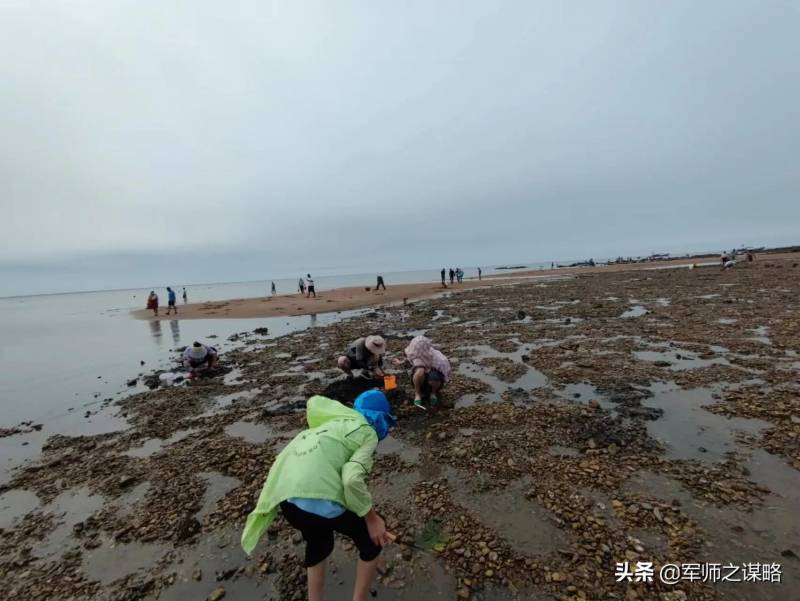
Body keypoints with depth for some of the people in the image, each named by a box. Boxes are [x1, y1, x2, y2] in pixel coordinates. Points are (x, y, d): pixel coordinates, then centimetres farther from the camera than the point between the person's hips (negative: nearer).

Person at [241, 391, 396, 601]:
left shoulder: (339, 418, 21)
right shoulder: (367, 433, 3)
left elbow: (314, 402, 39)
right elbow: (352, 479, -14)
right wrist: (372, 518, 0)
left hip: (283, 494, 7)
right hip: (316, 497, -7)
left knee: (318, 545, 35)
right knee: (373, 539, 19)